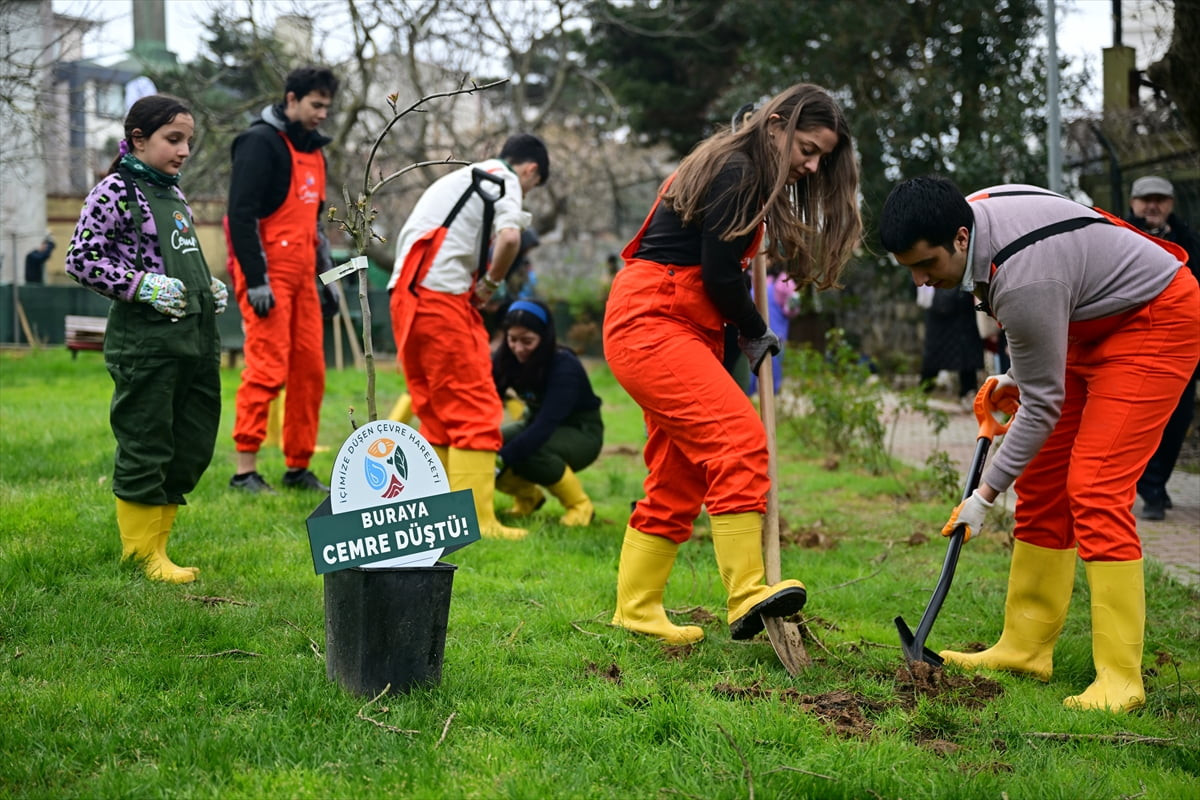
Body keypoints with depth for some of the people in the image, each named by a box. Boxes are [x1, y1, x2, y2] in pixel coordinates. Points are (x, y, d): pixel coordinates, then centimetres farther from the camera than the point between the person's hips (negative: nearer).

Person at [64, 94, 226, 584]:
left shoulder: (173, 194, 17)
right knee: (144, 451, -1)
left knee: (192, 450, 11)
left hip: (195, 337, 8)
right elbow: (81, 260, -12)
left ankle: (154, 542, 23)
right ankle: (143, 556, 10)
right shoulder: (115, 192, -7)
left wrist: (209, 287, 12)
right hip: (144, 341, -8)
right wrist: (143, 285, -18)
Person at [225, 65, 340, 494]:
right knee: (268, 368, -11)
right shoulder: (260, 142, -9)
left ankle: (299, 468, 15)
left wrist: (327, 273, 21)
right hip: (268, 275, -9)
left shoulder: (313, 149, 19)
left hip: (301, 275, 9)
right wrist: (255, 280, -19)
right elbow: (241, 213, -15)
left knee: (310, 369, 7)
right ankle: (245, 471, -7)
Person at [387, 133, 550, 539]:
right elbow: (509, 237, -18)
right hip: (441, 297, -9)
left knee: (436, 412, 15)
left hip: (405, 296, 9)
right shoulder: (505, 181, 2)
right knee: (475, 412, -6)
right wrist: (491, 283, -2)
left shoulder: (460, 178, 28)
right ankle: (476, 521, -9)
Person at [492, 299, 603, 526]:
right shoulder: (507, 359, -12)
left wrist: (503, 458, -51)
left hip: (581, 433, -6)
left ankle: (580, 505, -12)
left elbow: (546, 425, -40)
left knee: (528, 451, -35)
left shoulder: (565, 367, -30)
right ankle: (528, 496, 7)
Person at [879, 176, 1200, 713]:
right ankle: (1026, 648, 12)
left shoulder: (1023, 283, -35)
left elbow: (1043, 405, -24)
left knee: (1093, 488, -19)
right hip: (1093, 325, 10)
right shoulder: (972, 209, -9)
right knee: (1040, 481, 6)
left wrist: (986, 494, -19)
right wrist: (1017, 375, 10)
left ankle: (1119, 678, -16)